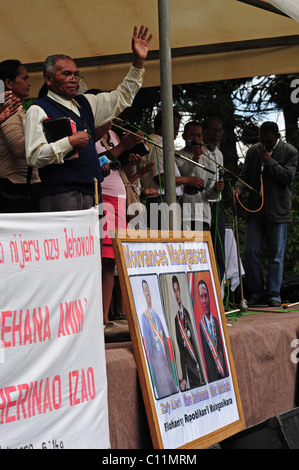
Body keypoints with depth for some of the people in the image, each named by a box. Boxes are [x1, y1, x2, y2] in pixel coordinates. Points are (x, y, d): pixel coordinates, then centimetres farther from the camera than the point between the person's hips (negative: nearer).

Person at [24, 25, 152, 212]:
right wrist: (70, 142, -16)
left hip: (92, 195, 7)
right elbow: (34, 157, -13)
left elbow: (122, 98, 26)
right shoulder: (39, 110, -3)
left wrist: (139, 61, 17)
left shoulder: (85, 103, 20)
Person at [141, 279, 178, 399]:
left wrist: (169, 357, 11)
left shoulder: (156, 316, 15)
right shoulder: (144, 317, -6)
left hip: (164, 355, 7)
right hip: (155, 356, -7)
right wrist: (151, 361, -15)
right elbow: (147, 342, -11)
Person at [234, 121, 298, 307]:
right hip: (255, 209, 3)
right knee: (250, 252, 0)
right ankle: (257, 292, 13)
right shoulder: (253, 151, 10)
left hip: (278, 210, -3)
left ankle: (274, 294, 11)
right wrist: (239, 188, -7)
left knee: (276, 255, 1)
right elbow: (245, 175, 12)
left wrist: (269, 161, -13)